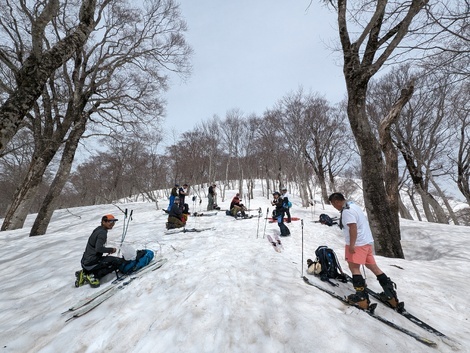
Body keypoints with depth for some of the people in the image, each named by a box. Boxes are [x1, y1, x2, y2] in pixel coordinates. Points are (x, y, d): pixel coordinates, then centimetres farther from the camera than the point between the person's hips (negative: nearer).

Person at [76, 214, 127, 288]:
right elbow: (98, 249, -29)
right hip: (91, 263, -9)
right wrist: (111, 249, -14)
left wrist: (108, 250, 6)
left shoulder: (98, 229, 8)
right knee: (120, 261, -11)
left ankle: (85, 273, 14)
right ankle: (94, 276, -9)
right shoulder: (102, 232, -18)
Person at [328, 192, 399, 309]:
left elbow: (353, 227, -26)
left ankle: (361, 297, 1)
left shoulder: (347, 210, -19)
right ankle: (390, 293, 23)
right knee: (372, 266, 17)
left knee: (354, 267, -3)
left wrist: (351, 245, -22)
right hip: (366, 241, 10)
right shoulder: (353, 205, 14)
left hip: (358, 243, -10)